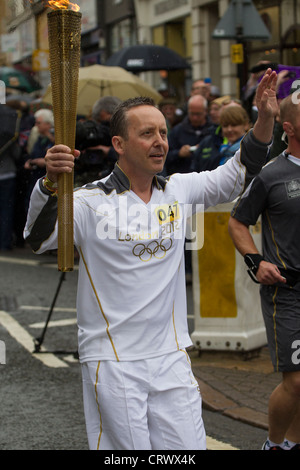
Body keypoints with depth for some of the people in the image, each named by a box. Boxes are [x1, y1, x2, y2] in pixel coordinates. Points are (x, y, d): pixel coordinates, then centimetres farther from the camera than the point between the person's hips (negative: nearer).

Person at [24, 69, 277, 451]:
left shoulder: (178, 191, 7)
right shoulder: (90, 200, -8)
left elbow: (237, 176, 15)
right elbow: (38, 240, -19)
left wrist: (264, 119, 2)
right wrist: (50, 183, -35)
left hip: (171, 357, 4)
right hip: (111, 361, -4)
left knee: (187, 448, 5)